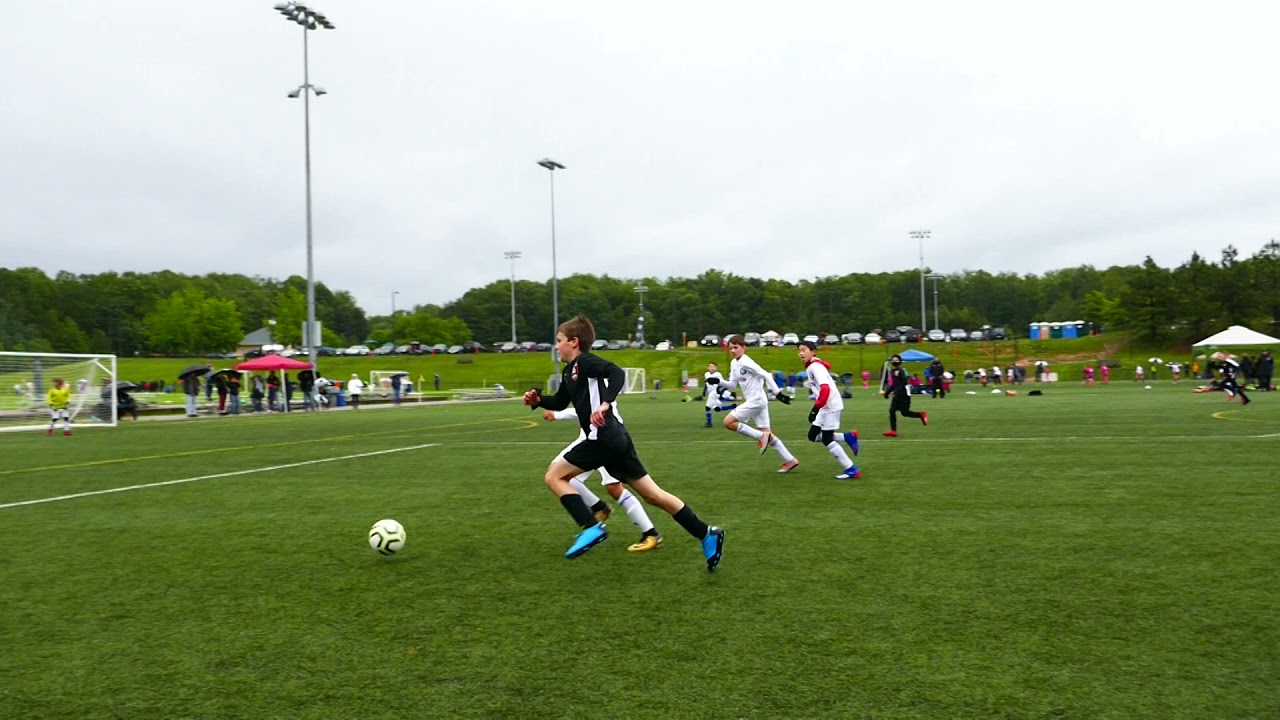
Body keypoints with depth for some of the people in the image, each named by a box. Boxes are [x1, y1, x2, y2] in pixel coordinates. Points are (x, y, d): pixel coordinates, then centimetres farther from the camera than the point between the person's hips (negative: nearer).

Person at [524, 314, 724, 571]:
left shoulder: (584, 361, -8)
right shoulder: (569, 371, 21)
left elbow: (617, 373, -24)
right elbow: (560, 403, 33)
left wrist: (605, 403, -35)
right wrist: (538, 400, 16)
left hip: (605, 439, -10)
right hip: (612, 439, 10)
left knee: (553, 476, -1)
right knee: (652, 494, 10)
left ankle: (591, 528, -9)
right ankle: (706, 535, 11)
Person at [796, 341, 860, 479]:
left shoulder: (815, 367, -16)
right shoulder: (812, 366, 13)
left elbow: (825, 389, -29)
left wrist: (815, 408, -32)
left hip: (831, 406, -10)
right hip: (826, 407, 10)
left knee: (827, 440, -5)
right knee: (813, 436, 10)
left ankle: (851, 470, 3)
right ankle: (848, 437, 14)